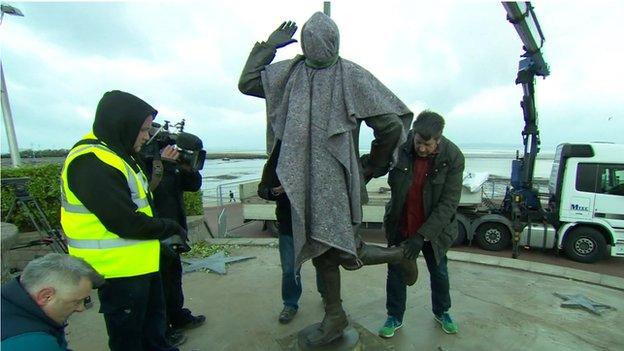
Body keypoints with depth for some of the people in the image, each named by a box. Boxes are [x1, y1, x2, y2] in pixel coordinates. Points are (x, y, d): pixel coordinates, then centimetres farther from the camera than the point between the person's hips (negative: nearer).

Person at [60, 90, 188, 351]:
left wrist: (164, 238, 4)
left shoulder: (118, 154, 10)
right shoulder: (91, 163, -23)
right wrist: (171, 228, -12)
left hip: (141, 262, 10)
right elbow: (125, 223, -27)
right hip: (119, 270, -9)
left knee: (154, 322, 26)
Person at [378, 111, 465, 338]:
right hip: (400, 226, 1)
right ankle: (395, 317, 32)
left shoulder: (453, 157, -21)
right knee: (396, 272, 10)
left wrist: (422, 236, -26)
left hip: (434, 227, 0)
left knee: (439, 272, 19)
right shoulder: (399, 146, -19)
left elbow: (448, 203, -21)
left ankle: (441, 312, 46)